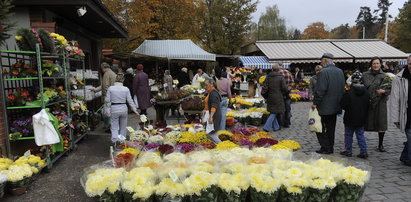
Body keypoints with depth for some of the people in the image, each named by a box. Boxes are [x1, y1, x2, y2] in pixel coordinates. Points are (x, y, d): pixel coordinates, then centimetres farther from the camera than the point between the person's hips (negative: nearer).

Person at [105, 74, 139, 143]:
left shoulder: (110, 88, -7)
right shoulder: (126, 89, -5)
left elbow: (107, 100, -5)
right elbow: (130, 101, -2)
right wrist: (134, 110, 7)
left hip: (114, 109, -1)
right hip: (123, 108, 2)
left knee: (114, 127, 7)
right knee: (123, 127, 18)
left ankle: (115, 141, -14)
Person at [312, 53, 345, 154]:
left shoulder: (323, 72, -17)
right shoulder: (340, 71, 8)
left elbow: (320, 90, -20)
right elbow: (343, 87, 14)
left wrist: (315, 103, -13)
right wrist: (339, 101, 21)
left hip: (325, 106, -8)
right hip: (336, 106, 8)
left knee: (321, 127, 2)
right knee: (331, 128, 15)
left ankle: (326, 147, 3)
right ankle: (330, 147, 22)